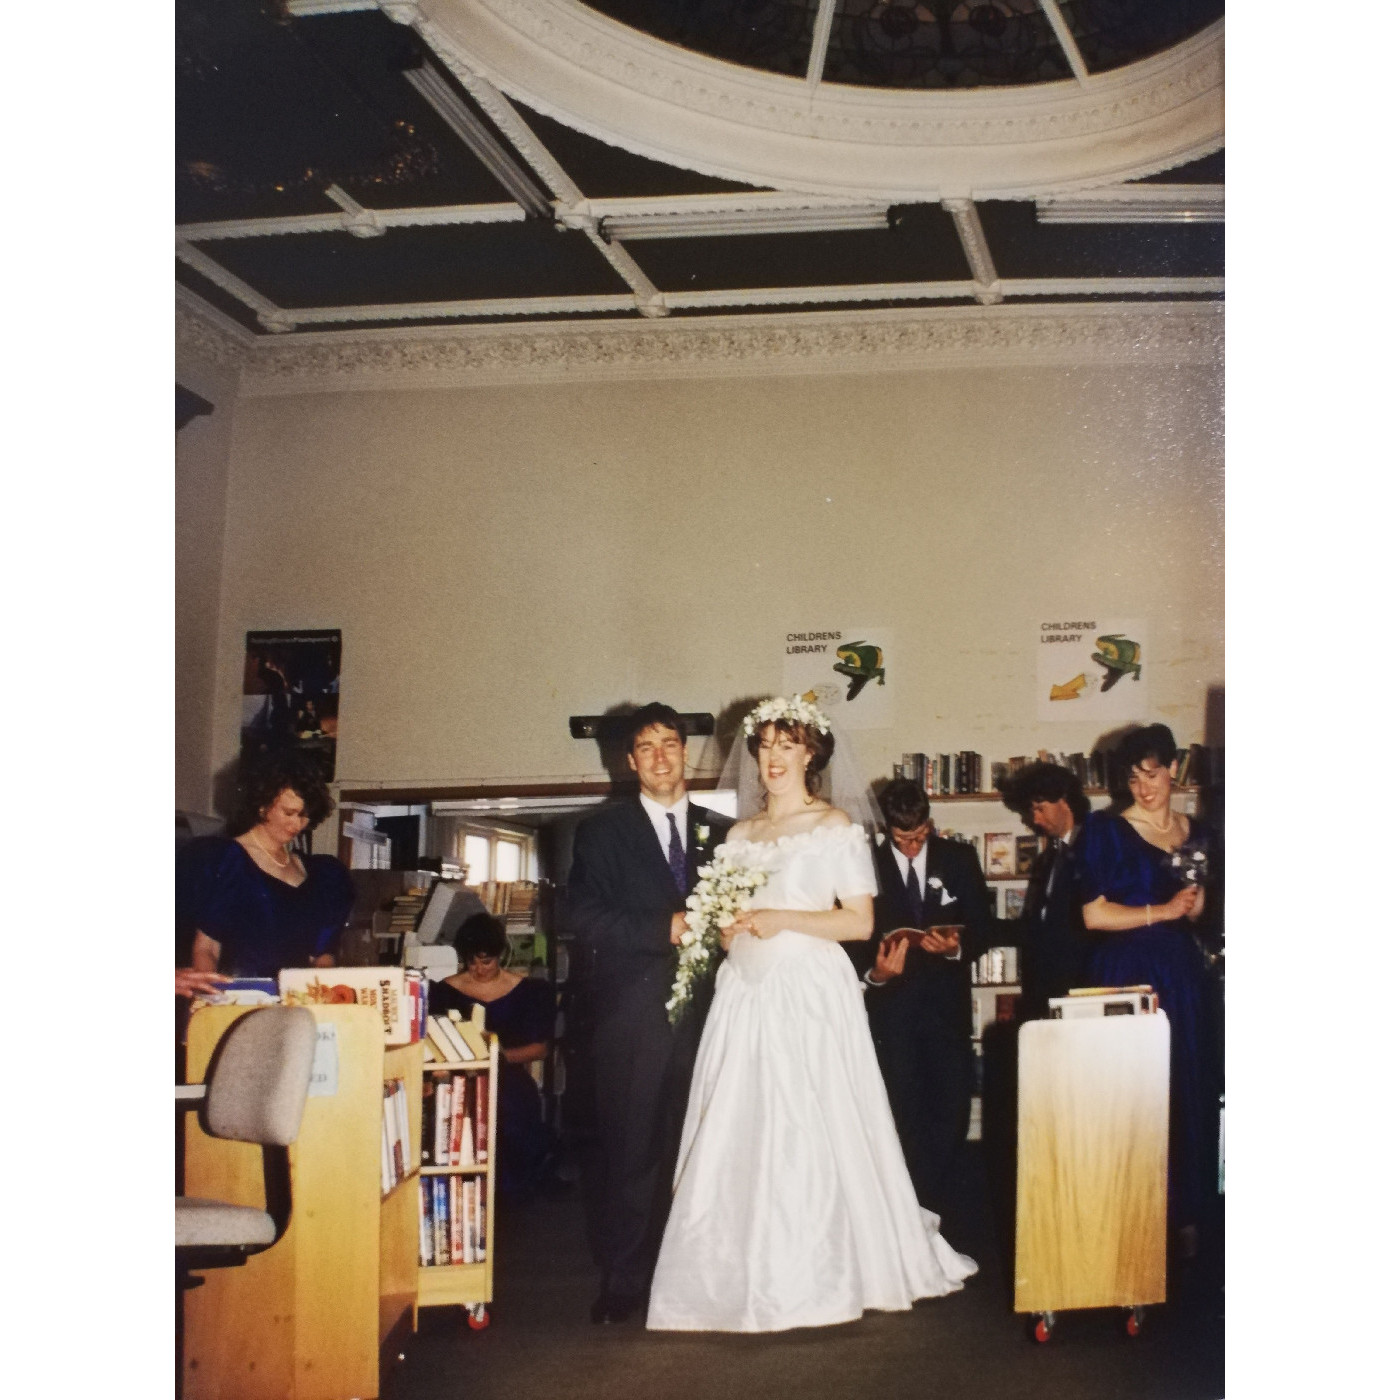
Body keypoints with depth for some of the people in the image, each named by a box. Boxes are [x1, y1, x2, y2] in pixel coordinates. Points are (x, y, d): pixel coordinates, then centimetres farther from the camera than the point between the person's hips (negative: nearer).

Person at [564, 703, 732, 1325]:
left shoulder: (722, 832, 15)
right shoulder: (602, 831, 7)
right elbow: (583, 916, -5)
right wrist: (666, 929, -13)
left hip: (704, 1010, 2)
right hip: (633, 1012, -2)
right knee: (631, 1149, -2)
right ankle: (624, 1278, 8)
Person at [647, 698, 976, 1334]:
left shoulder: (835, 827, 1)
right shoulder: (739, 834, 17)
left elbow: (860, 922, -5)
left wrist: (783, 919, -13)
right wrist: (726, 925, -1)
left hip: (810, 994, -5)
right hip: (746, 995, 5)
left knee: (808, 1133, -8)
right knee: (739, 1134, 0)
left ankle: (816, 1276, 1)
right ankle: (746, 1274, 7)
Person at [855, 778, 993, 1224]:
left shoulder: (960, 859, 6)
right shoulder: (868, 865, 1)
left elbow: (982, 928, 5)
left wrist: (958, 948, -15)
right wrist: (874, 973, -17)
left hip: (947, 1003, 1)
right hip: (892, 1006, -1)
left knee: (952, 1111, -2)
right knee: (904, 1115, 1)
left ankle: (935, 1202, 14)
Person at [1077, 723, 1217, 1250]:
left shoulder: (1196, 831, 11)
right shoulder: (1105, 830, -4)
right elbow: (1094, 914, -11)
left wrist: (1193, 899, -3)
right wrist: (1162, 911, -9)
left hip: (1181, 972, 5)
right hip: (1124, 973, -5)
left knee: (1187, 1093, 4)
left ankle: (1183, 1213, 13)